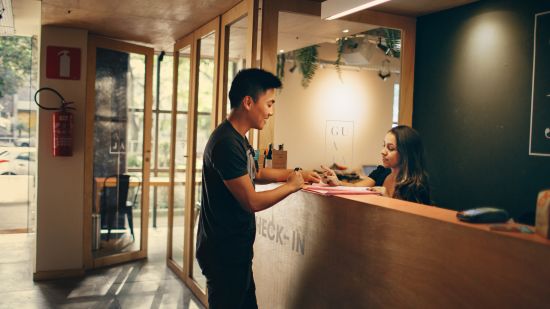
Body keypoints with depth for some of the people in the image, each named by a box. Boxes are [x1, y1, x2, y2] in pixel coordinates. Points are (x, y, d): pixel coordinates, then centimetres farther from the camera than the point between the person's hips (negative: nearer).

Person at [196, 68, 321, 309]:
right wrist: (291, 186, -10)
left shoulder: (237, 138, 8)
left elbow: (256, 174, 22)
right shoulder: (226, 143, -25)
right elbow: (252, 202, -24)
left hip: (235, 249, 10)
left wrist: (296, 173, 12)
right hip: (224, 252, -10)